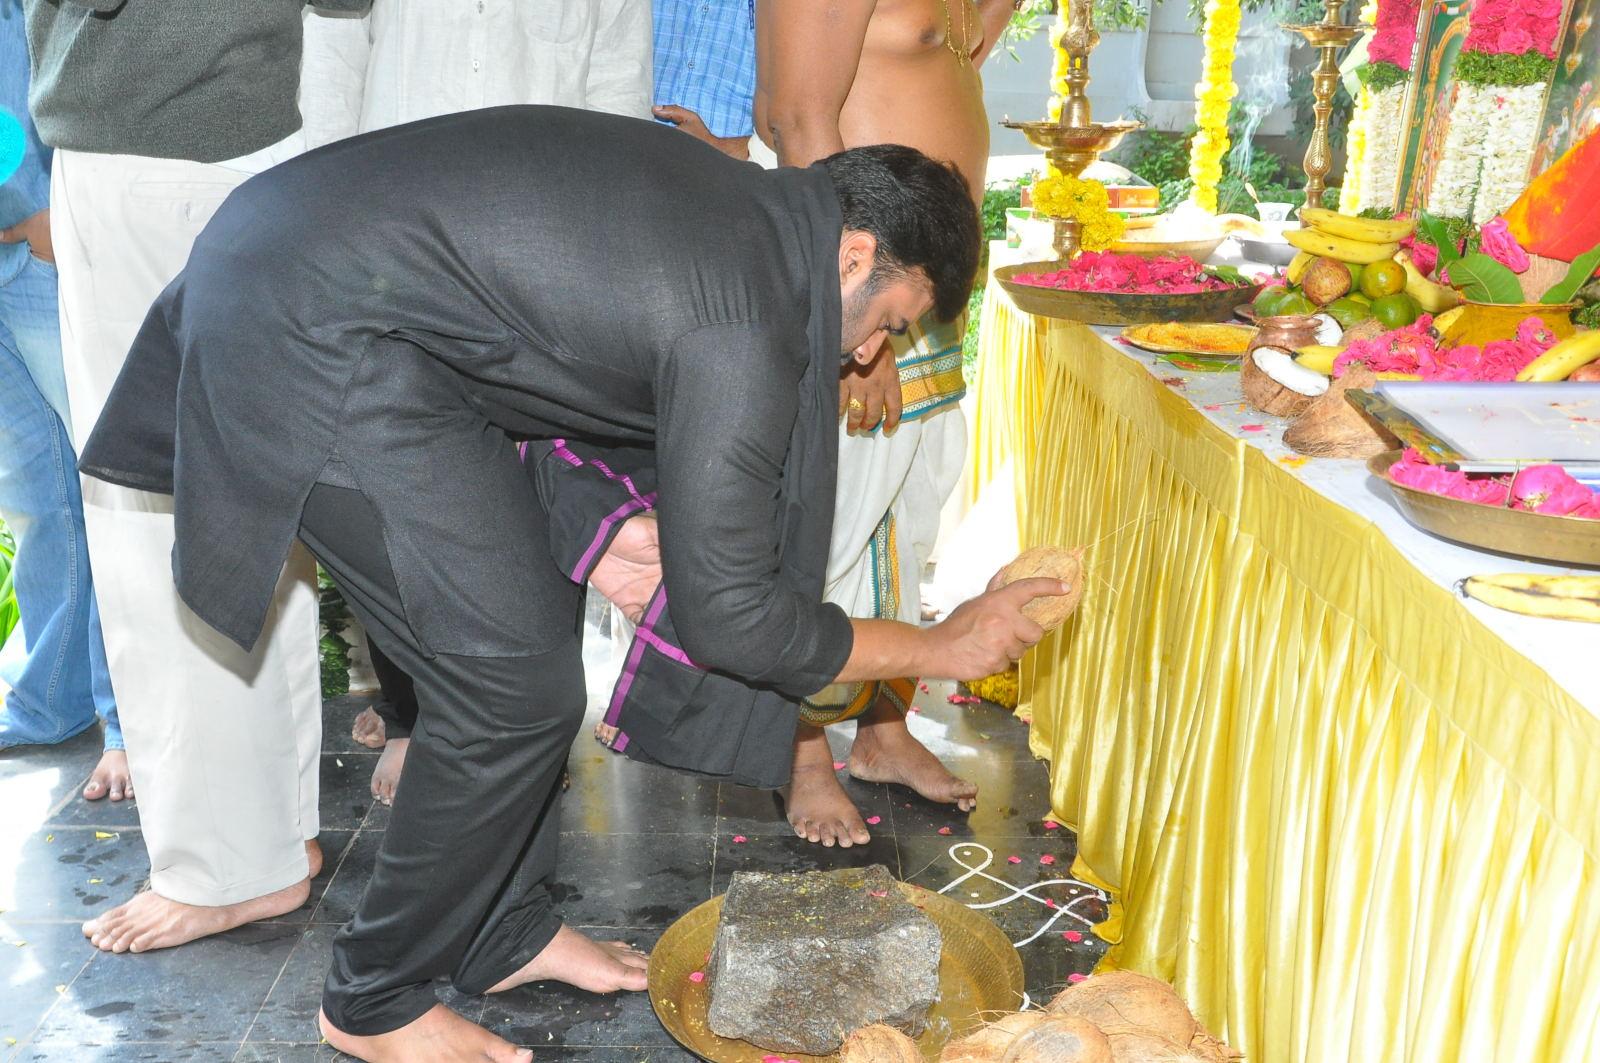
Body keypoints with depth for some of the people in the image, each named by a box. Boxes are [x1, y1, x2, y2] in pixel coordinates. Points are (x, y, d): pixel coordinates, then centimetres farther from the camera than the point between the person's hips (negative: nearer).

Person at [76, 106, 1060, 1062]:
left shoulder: (737, 198, 10)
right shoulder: (745, 326, -18)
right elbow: (729, 615, -14)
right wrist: (945, 646, -3)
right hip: (309, 341, -10)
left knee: (530, 616, 14)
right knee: (518, 683, -7)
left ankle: (506, 931, 28)